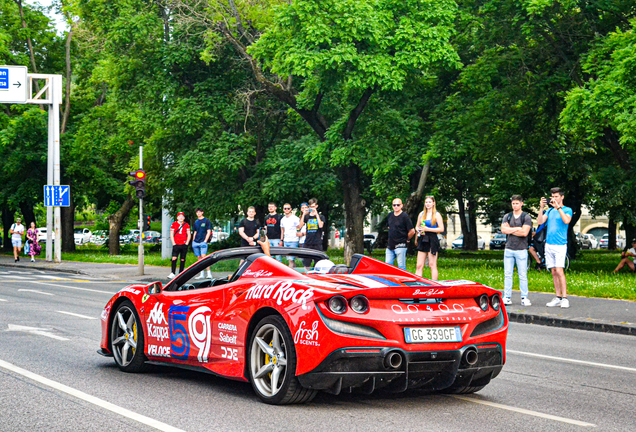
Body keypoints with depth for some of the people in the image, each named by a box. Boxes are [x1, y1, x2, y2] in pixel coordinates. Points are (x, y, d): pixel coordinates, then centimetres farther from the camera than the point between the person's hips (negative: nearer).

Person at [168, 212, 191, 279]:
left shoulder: (186, 225, 7)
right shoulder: (174, 224, 6)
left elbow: (189, 235, 8)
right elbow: (171, 234, 5)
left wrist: (186, 243, -2)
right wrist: (173, 243, -3)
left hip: (184, 245, 1)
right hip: (176, 245, -1)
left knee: (182, 259, 4)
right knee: (174, 258, -13)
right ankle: (172, 273, -12)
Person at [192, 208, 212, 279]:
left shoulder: (206, 220, 1)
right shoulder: (196, 222, 17)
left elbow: (208, 232, -2)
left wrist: (205, 241, -11)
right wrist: (193, 241, 13)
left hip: (203, 242, -6)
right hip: (195, 242, 6)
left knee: (203, 256, -18)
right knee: (199, 257, 4)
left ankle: (209, 273, -16)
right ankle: (202, 274, 8)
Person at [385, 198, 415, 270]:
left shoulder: (405, 216, -10)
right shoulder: (390, 215, 10)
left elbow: (412, 231, -10)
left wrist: (406, 239, 3)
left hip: (400, 246, -7)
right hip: (390, 245, 7)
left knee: (401, 267, -3)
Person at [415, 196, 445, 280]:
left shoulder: (436, 215, -2)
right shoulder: (421, 214, 14)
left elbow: (441, 229, -8)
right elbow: (417, 226, 22)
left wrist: (428, 229, -15)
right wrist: (419, 230, -1)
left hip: (432, 240, -5)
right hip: (423, 240, 5)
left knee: (432, 265, -3)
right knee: (419, 266, 1)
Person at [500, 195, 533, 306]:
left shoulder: (526, 217, 2)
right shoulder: (507, 217, 13)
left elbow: (524, 232, -11)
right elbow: (503, 229, -2)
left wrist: (510, 230, -4)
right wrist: (518, 228, -6)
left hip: (521, 250, -3)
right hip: (509, 249, 3)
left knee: (523, 275, -2)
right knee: (508, 274, 2)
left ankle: (524, 298, 3)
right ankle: (507, 297, 5)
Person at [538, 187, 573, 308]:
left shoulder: (567, 210, 1)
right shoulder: (549, 211, 16)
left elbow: (566, 220, -19)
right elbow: (540, 221, 4)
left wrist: (558, 207, -21)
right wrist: (542, 207, -5)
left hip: (560, 245, -5)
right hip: (549, 244, 5)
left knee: (559, 271, -15)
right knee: (553, 272, 5)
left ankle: (565, 298, -13)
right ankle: (558, 298, 9)